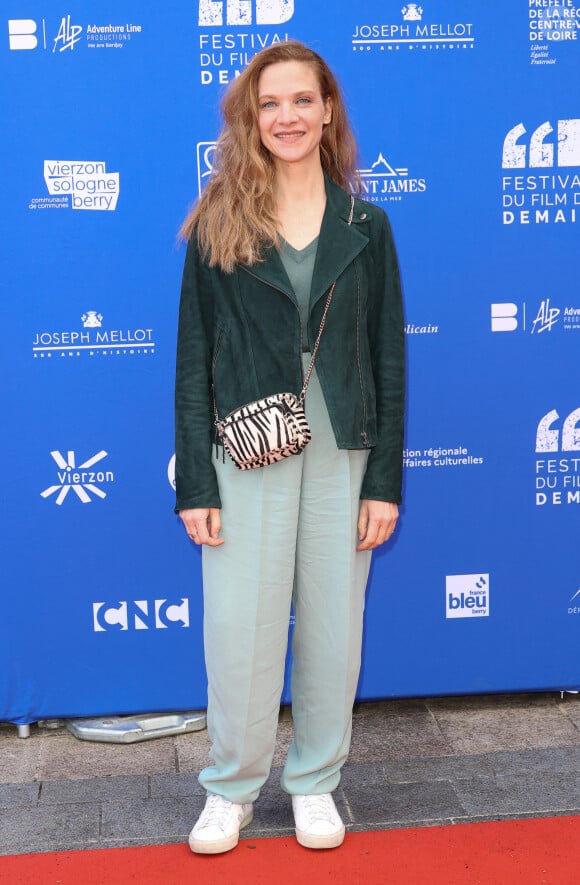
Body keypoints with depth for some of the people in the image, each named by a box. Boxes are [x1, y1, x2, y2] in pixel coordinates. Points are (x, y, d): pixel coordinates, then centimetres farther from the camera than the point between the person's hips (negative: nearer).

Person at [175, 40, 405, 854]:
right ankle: (232, 785, 23)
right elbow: (193, 360, 0)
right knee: (239, 627, 2)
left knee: (334, 626, 8)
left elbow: (389, 360, 4)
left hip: (342, 453, 2)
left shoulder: (364, 225, 5)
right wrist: (195, 482, -5)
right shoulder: (218, 225, 1)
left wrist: (386, 480, -1)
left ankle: (316, 780, 27)